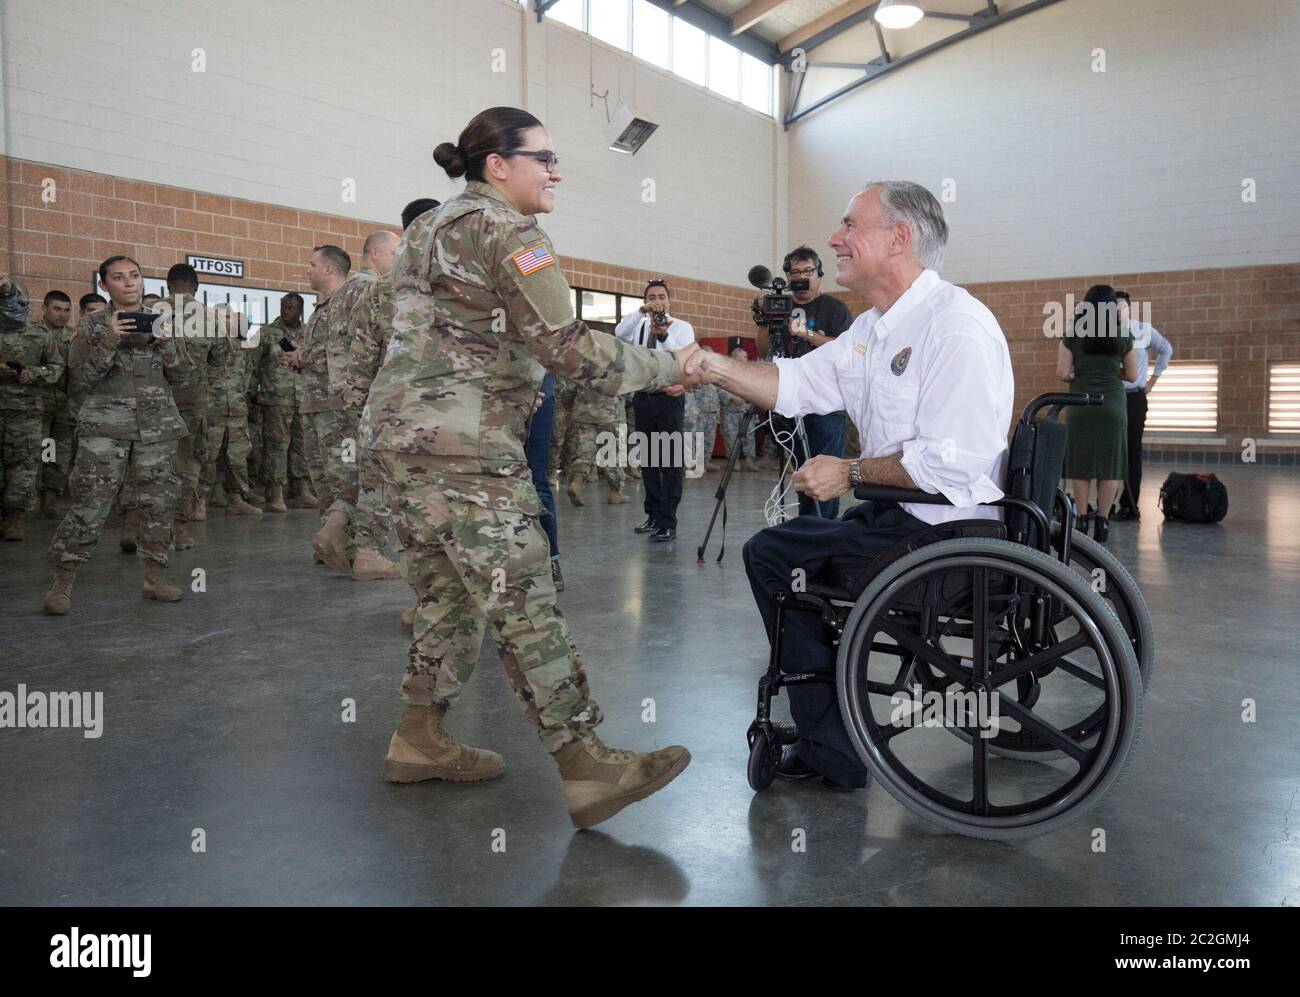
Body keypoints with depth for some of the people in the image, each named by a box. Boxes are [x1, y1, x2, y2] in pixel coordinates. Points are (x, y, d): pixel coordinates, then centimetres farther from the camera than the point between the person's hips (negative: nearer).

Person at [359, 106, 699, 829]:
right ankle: (587, 768, -10)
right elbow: (566, 348, -13)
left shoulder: (433, 226, 23)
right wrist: (667, 368, -4)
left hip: (402, 429, 10)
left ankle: (421, 740, 23)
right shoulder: (508, 231, -7)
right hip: (460, 442, -10)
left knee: (450, 591, 15)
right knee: (522, 599, -12)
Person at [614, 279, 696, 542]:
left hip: (670, 399, -4)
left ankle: (668, 522, -6)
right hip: (642, 398, 4)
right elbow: (620, 332, -12)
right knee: (648, 460, 11)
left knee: (672, 461, -7)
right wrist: (641, 312, -26)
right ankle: (653, 515, 22)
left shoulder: (682, 327, 2)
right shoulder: (638, 326, 10)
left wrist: (664, 336, -32)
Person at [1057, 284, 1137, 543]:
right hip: (1113, 405, 0)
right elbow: (1131, 375, 6)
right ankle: (1102, 521, 6)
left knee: (1080, 462, 6)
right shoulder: (1123, 337, 3)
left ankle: (1081, 519, 5)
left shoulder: (1072, 336, 0)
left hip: (1080, 406, 0)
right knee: (1109, 463, 6)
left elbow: (1062, 373, -5)